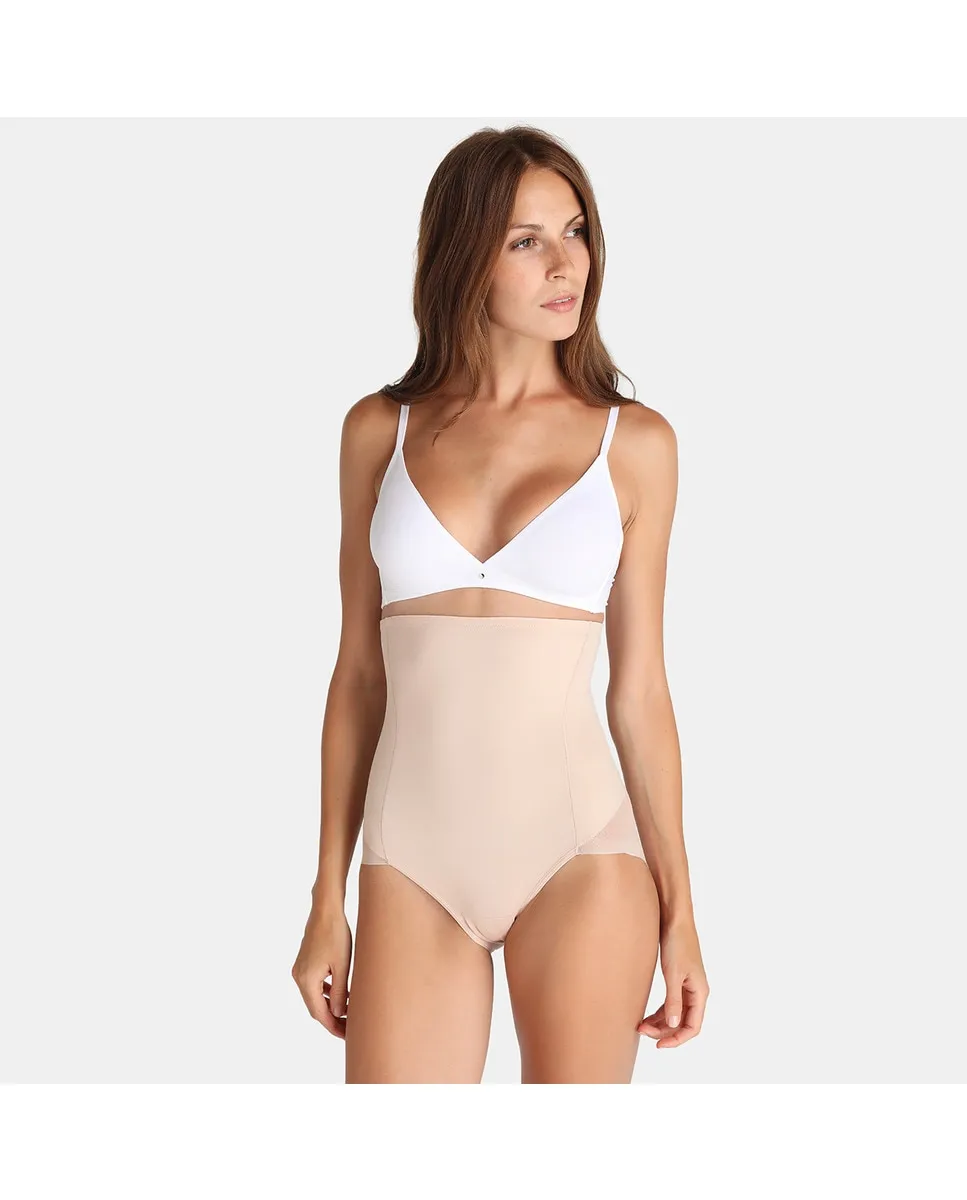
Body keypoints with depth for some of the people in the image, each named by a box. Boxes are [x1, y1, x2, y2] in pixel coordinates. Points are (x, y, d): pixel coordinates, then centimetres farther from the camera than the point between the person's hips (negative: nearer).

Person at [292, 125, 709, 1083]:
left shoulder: (634, 443, 2)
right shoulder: (381, 431, 5)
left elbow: (639, 688, 4)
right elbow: (358, 674, 7)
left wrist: (679, 908, 2)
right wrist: (327, 901, 6)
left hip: (578, 851, -1)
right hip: (414, 857, 1)